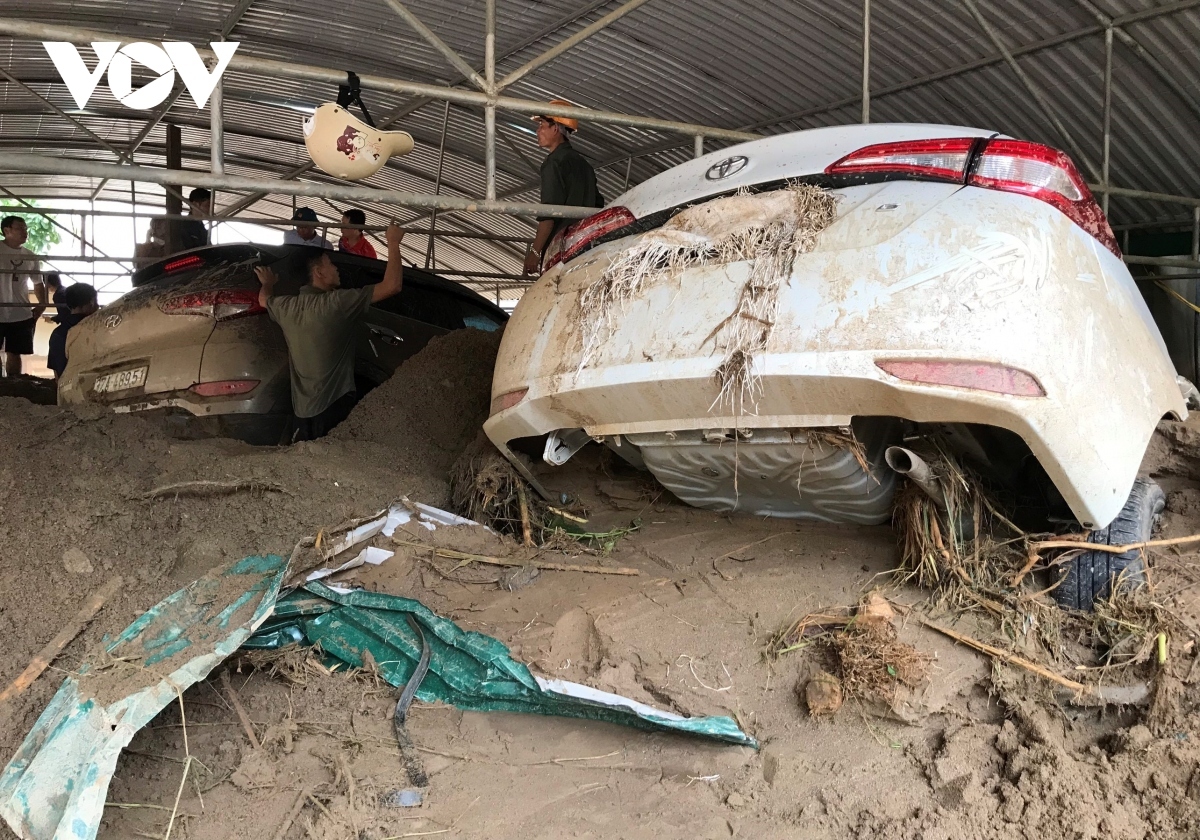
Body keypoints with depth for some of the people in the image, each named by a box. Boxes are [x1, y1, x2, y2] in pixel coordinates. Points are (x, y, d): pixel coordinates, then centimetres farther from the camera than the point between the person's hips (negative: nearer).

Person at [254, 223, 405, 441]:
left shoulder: (287, 307, 4)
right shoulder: (338, 303, -15)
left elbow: (264, 299, 31)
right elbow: (392, 285, -18)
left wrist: (267, 284, 54)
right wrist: (393, 242, -6)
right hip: (335, 406, -7)